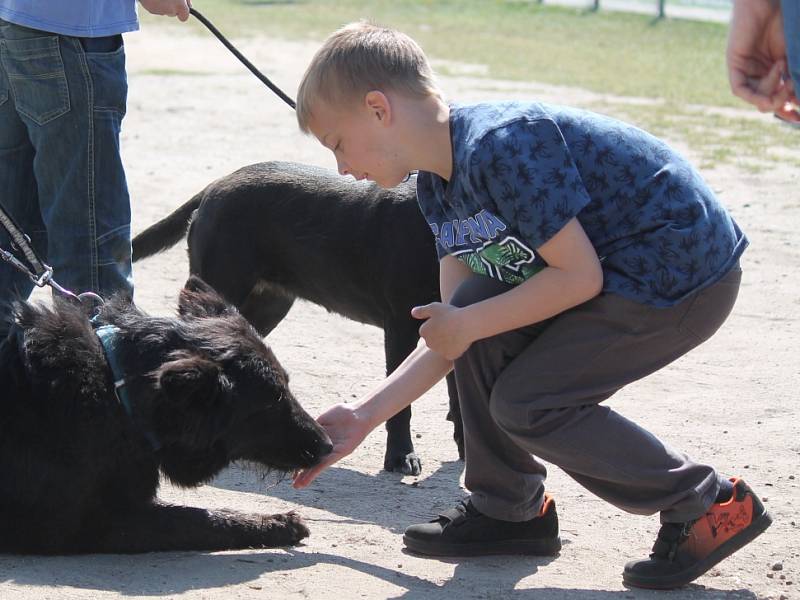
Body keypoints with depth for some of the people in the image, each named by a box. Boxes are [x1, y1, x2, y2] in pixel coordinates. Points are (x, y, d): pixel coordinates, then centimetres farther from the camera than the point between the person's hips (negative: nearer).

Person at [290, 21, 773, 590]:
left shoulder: (502, 146, -24)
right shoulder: (439, 186, 7)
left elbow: (578, 277, -23)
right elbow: (453, 336, 9)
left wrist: (468, 324, -14)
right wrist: (363, 416, 7)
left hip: (691, 275, -10)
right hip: (618, 266, 10)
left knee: (525, 402, -12)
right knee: (473, 307, 1)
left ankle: (710, 507, 0)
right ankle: (508, 509, 12)